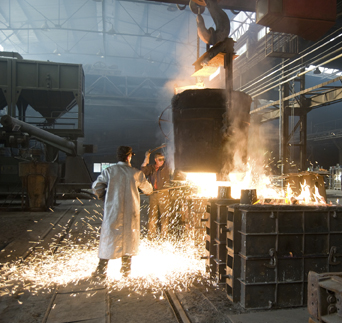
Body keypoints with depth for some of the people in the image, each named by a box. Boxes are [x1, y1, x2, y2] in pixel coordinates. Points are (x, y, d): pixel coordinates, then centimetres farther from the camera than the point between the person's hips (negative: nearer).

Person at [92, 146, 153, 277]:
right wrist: (149, 190, 35)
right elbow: (148, 189, 11)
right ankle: (126, 269, 21)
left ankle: (101, 268, 14)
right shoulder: (136, 173, -2)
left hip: (112, 210, 0)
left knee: (108, 237, 9)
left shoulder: (109, 170, -4)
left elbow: (96, 186, -9)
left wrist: (103, 197, 9)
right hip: (131, 211, 0)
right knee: (128, 238, 13)